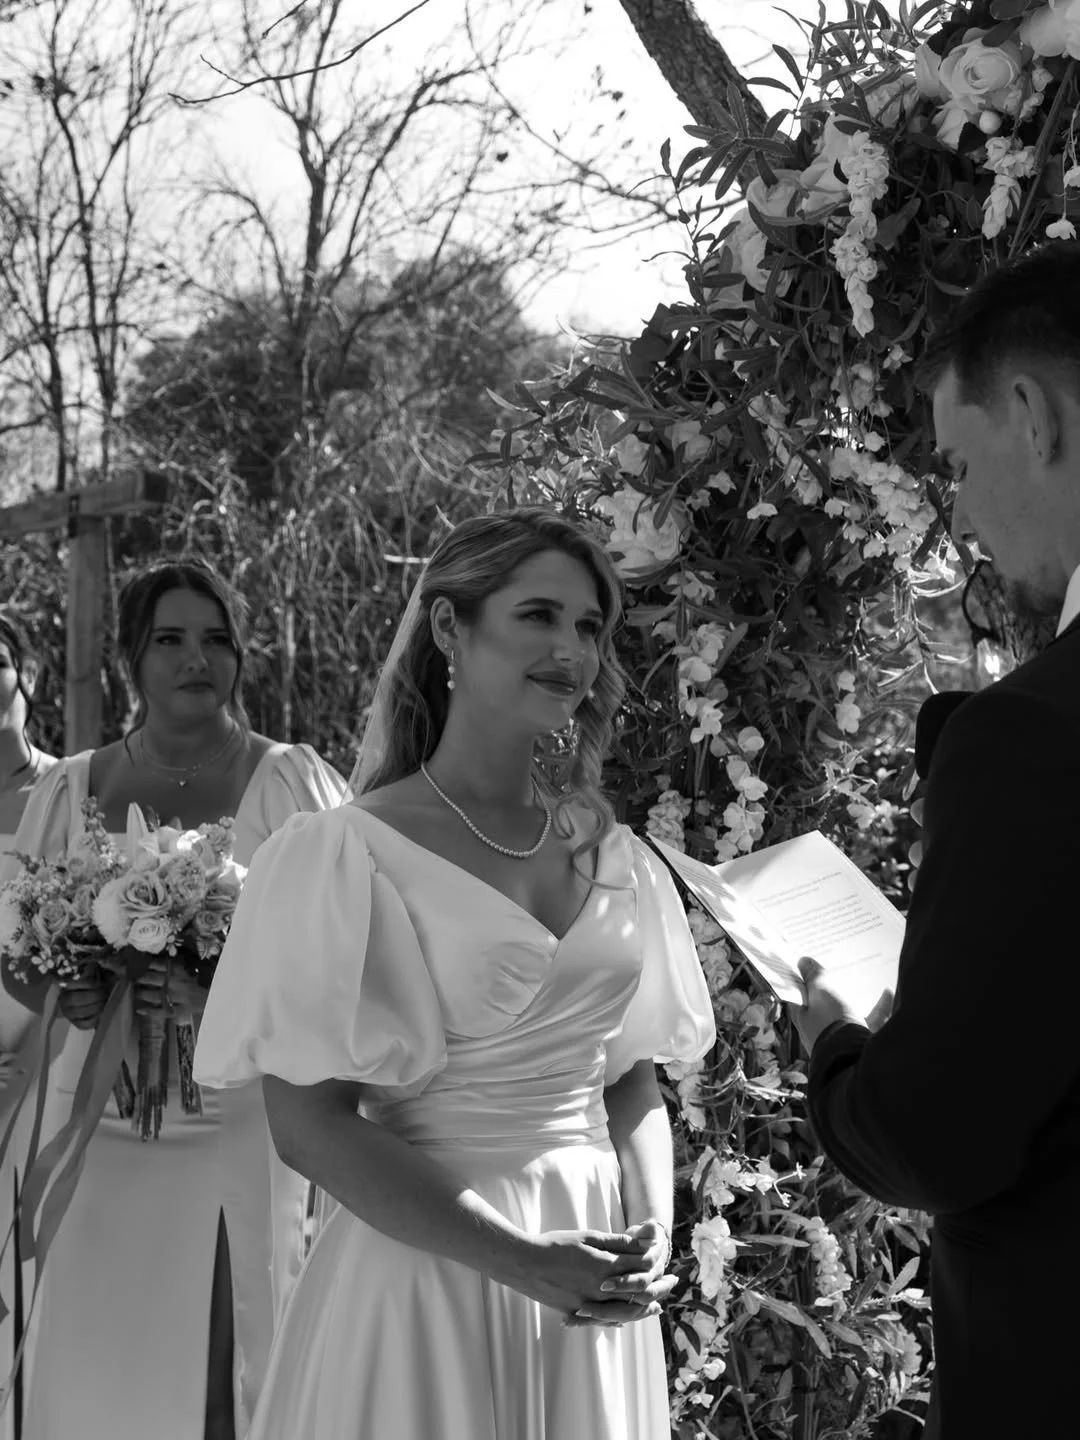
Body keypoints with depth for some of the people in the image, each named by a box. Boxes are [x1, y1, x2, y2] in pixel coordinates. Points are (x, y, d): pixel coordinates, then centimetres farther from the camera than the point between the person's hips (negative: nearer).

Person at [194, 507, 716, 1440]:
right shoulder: (348, 858, -11)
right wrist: (520, 1260, -19)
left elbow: (633, 1081, 12)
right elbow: (310, 1124, -14)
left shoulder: (615, 860, 5)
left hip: (595, 1287, 5)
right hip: (424, 1274, -5)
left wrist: (651, 1228, -6)